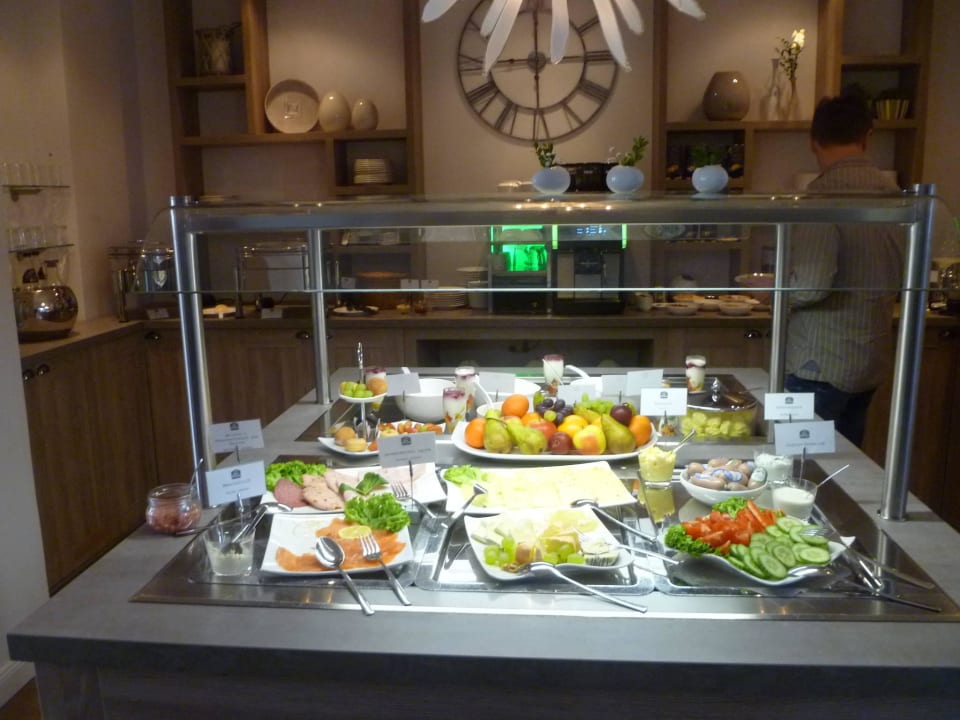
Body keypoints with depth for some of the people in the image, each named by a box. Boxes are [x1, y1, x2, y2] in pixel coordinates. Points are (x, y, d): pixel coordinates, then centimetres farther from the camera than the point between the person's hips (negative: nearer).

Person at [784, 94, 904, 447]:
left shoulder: (824, 193, -17)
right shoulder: (891, 190, 7)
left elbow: (811, 285, -24)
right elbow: (898, 277, 16)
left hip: (822, 365, -8)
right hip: (872, 361, 8)